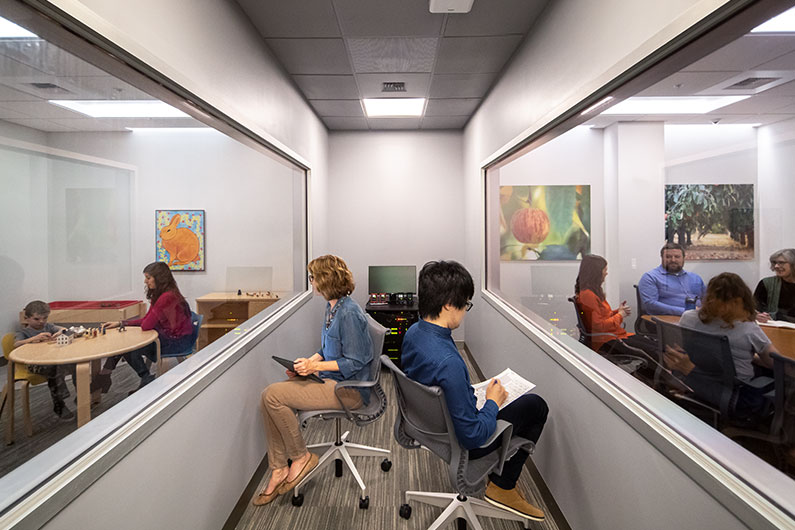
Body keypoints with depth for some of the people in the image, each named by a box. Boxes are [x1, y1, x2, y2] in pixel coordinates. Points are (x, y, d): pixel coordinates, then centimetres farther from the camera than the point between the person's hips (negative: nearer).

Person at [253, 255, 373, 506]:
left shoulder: (349, 313, -21)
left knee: (273, 396, -15)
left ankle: (301, 457, 4)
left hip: (348, 388, -9)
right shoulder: (332, 307, 9)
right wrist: (307, 363, 3)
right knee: (270, 395, -3)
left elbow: (354, 362, -20)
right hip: (330, 379, 9)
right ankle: (279, 469, 6)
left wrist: (315, 366, -20)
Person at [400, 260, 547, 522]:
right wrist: (492, 403, -13)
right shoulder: (448, 362, -39)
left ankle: (501, 478, 32)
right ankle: (502, 486, 19)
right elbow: (472, 437, -30)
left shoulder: (413, 332, -11)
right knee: (535, 405, 8)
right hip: (462, 446, -8)